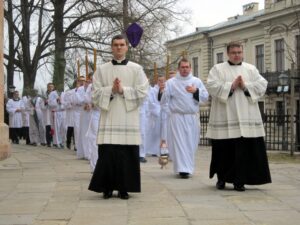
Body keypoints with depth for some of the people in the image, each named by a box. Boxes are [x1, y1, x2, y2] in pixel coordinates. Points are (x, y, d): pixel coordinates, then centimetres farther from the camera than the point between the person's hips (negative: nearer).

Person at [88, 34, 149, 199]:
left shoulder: (136, 69, 6)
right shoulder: (102, 69, 9)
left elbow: (142, 93, -2)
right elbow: (95, 93, 3)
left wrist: (123, 90, -11)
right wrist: (111, 89, -12)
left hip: (129, 118, 0)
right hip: (109, 118, 0)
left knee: (127, 154, -1)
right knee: (107, 153, -4)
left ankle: (124, 188, 9)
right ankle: (107, 187, 9)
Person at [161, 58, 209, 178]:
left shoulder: (197, 81, 9)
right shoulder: (171, 82, 3)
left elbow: (205, 97, 5)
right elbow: (164, 99, -2)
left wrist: (196, 91, -11)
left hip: (192, 118, 2)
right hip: (177, 117, -2)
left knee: (191, 144, 7)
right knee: (179, 143, -7)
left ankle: (188, 167, 22)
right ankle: (183, 169, -8)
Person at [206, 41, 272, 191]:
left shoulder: (251, 69, 14)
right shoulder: (218, 69, 7)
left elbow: (262, 85, 3)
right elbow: (212, 86, -8)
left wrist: (245, 86, -10)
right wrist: (231, 85, -13)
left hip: (245, 117, 2)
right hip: (224, 117, -1)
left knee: (244, 150, -3)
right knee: (224, 149, 3)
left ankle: (239, 181, 4)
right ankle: (222, 179, 19)